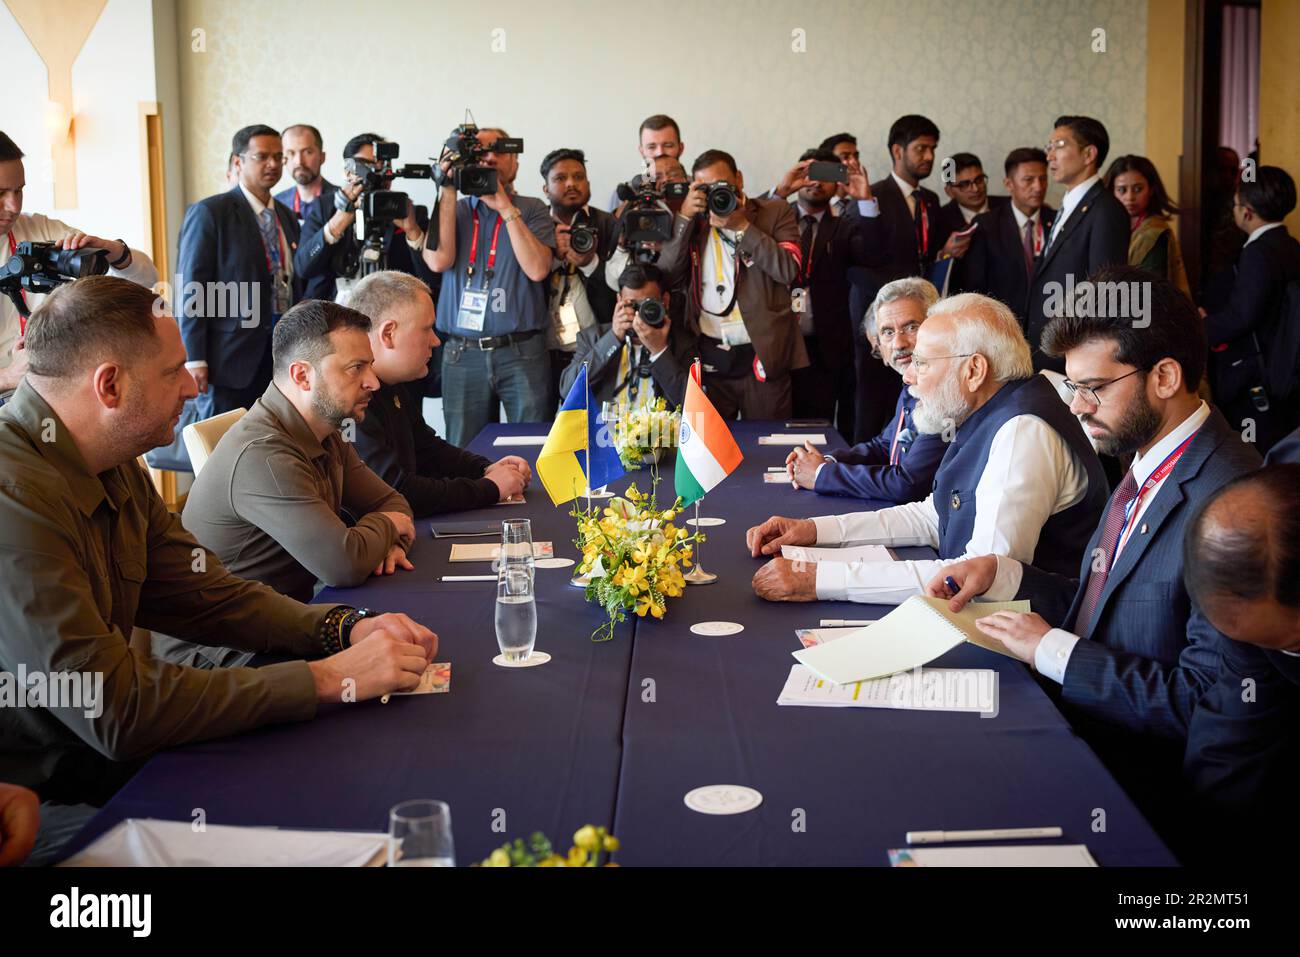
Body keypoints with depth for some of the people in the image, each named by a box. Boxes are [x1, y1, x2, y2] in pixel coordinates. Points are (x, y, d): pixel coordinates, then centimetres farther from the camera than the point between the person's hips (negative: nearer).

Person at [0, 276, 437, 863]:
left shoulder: (114, 471, 4)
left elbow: (206, 595, 10)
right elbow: (113, 709, -30)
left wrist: (346, 628, -7)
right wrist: (327, 678, -24)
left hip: (107, 755, 9)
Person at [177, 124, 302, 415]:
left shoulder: (287, 216, 15)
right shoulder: (210, 213, -5)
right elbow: (191, 289, -9)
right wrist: (194, 358, -14)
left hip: (284, 355, 6)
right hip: (234, 355, -6)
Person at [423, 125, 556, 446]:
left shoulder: (532, 210, 6)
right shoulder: (452, 210, 12)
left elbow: (537, 269, -10)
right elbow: (438, 261, -7)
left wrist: (506, 208, -10)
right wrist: (449, 191, -5)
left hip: (522, 351, -1)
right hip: (462, 355, 2)